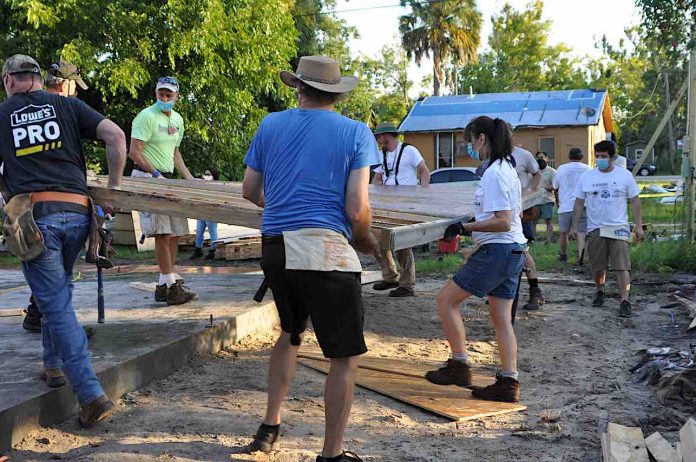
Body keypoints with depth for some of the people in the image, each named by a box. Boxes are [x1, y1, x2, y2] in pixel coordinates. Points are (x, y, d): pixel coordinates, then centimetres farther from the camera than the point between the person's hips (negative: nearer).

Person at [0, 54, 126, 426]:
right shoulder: (68, 106, 14)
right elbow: (116, 135, 2)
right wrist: (112, 189, 8)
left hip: (33, 215, -2)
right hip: (76, 211, 3)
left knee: (57, 304, -2)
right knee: (57, 292, 24)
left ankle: (91, 395, -8)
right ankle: (54, 364, 32)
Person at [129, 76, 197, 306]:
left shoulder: (177, 119, 15)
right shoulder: (147, 116, -10)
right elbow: (134, 152, -15)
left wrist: (189, 178, 15)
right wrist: (156, 173, -19)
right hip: (147, 177, -9)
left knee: (175, 232, 7)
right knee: (163, 233, -13)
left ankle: (164, 285, 14)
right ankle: (171, 286, -11)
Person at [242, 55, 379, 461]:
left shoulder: (271, 125, 10)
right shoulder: (356, 133, 0)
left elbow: (250, 191, 16)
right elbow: (357, 209, -9)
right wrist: (367, 240, 11)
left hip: (275, 248, 6)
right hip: (326, 250, -5)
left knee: (291, 332, 28)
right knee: (346, 355, 6)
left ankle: (270, 427, 32)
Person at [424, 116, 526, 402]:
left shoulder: (493, 173, -16)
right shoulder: (508, 169, 15)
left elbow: (503, 222, -22)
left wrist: (465, 227, -18)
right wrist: (471, 227, 20)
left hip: (496, 251, -10)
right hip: (514, 250, 10)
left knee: (446, 299, 0)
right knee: (501, 319, 11)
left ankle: (459, 366, 4)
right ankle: (508, 383, 12)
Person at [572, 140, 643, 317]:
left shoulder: (625, 175, 0)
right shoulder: (587, 177, 3)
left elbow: (635, 201, 4)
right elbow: (579, 203, 8)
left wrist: (639, 225, 0)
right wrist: (575, 226, 5)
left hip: (618, 227, -2)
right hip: (595, 229, 2)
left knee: (622, 266, -11)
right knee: (597, 266, 10)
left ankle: (625, 301, -11)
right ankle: (600, 292, 33)